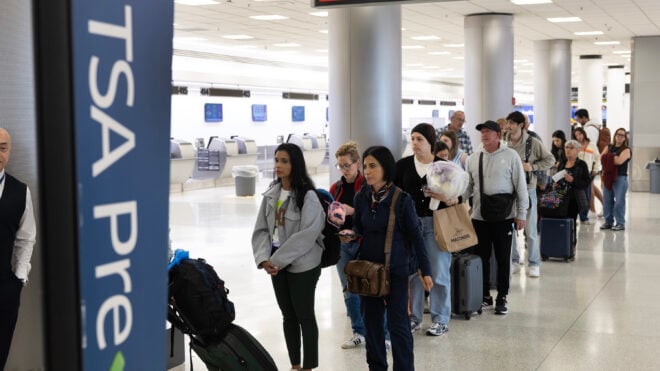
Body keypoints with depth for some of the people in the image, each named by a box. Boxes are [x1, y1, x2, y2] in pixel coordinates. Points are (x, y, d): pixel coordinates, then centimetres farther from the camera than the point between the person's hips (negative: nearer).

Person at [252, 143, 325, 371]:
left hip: (302, 265, -6)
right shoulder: (271, 193, 5)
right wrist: (264, 258, -10)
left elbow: (307, 235, -20)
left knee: (305, 316, 4)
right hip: (277, 264, 6)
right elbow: (261, 229, 5)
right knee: (288, 315, 15)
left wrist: (278, 260, -18)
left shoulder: (308, 196, -14)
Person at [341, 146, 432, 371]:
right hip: (368, 267, 5)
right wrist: (351, 233, -10)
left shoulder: (402, 199, -13)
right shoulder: (361, 197, -1)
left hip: (395, 268, -4)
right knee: (371, 319, 13)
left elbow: (415, 236, -8)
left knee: (397, 323, -2)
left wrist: (425, 271, -7)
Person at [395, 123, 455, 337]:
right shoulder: (403, 165, 5)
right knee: (412, 271, 5)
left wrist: (448, 199, -17)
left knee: (439, 271, 0)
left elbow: (456, 197, 4)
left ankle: (440, 320, 11)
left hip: (436, 223, -2)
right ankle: (414, 317, 17)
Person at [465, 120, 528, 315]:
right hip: (479, 216, 3)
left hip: (504, 217, -3)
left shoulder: (510, 156, -3)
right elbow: (468, 186, 12)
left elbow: (521, 187, -3)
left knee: (503, 258, 5)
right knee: (482, 257, 8)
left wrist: (521, 214, -6)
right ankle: (485, 296, 20)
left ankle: (502, 298, 15)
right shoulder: (474, 158, 7)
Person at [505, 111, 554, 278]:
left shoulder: (533, 143, -7)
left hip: (527, 189, -3)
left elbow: (550, 159, 1)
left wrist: (533, 166, -12)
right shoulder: (504, 143, 1)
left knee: (530, 229, 2)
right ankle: (513, 261, 24)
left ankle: (534, 264, 12)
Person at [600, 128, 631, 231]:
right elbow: (602, 157, 3)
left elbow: (619, 161, -16)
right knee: (607, 201, 8)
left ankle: (620, 223, -1)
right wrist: (613, 158, -10)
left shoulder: (626, 150, -1)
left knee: (619, 201, -6)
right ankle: (608, 222, 16)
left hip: (620, 177, -5)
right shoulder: (609, 147, 16)